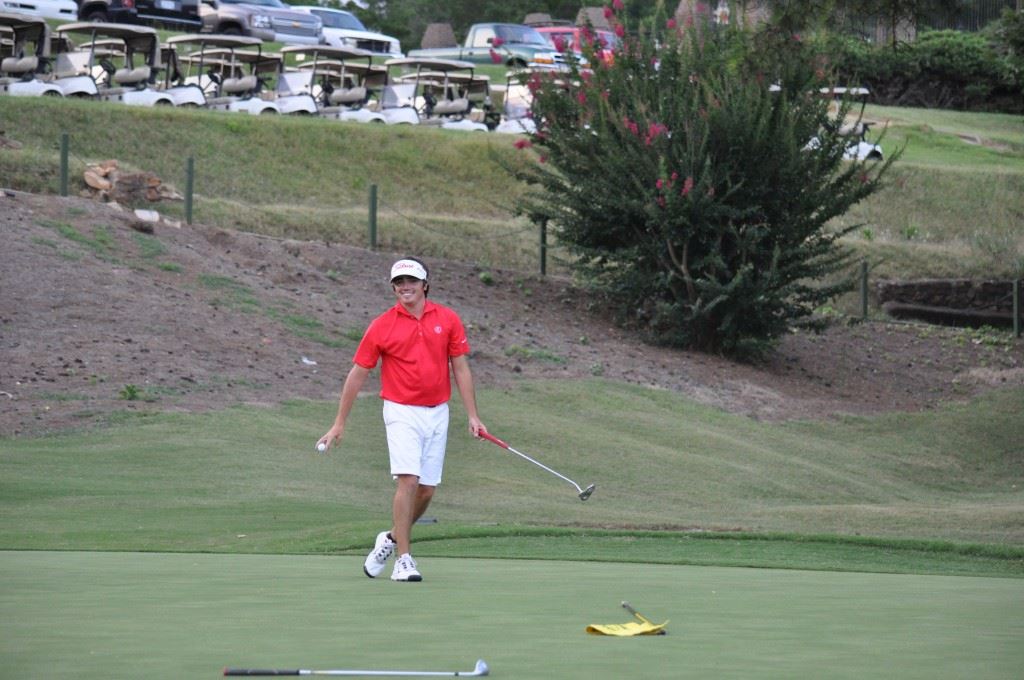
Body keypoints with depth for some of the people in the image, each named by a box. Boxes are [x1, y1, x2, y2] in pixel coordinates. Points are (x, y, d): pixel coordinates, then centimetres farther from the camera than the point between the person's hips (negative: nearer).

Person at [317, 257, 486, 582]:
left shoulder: (448, 320, 3)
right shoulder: (382, 326, -3)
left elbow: (461, 368, 8)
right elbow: (357, 374, 2)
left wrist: (473, 415, 3)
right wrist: (339, 423, 2)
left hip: (437, 412, 3)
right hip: (402, 412, -3)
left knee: (427, 489, 5)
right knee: (408, 480, -17)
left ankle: (392, 539, 29)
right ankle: (404, 559, -13)